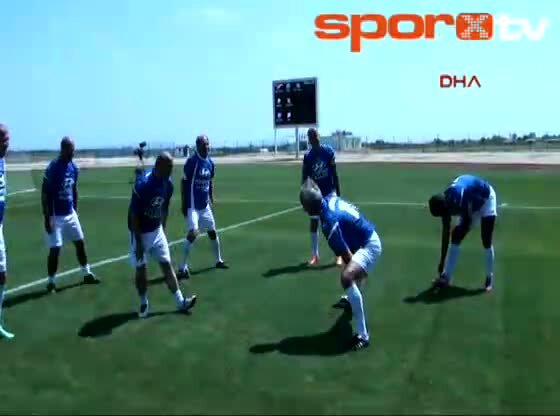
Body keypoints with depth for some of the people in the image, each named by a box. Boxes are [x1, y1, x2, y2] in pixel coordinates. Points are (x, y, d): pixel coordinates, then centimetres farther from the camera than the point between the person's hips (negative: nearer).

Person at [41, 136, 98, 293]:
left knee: (80, 242, 13)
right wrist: (47, 218, -18)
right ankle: (51, 281, 11)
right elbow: (44, 194, -16)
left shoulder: (74, 167, 3)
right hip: (56, 216, -7)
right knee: (55, 249, -4)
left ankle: (87, 274, 27)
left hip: (70, 213, 7)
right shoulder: (52, 168, -18)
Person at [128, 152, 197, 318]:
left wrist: (163, 229, 15)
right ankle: (144, 304, 23)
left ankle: (180, 302, 9)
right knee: (141, 268, 6)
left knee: (166, 264, 6)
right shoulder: (143, 184, -26)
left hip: (157, 230, 6)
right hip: (140, 233, -5)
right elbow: (134, 215, -22)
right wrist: (139, 243, -20)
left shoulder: (168, 184, -5)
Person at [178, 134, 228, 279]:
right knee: (193, 233, -17)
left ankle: (219, 260, 34)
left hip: (205, 204, 7)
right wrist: (183, 204, -13)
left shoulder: (210, 162, 5)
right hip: (192, 205, -7)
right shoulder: (192, 161, -15)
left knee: (212, 231, 16)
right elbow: (184, 182, -11)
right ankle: (183, 267, -9)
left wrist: (211, 198, 10)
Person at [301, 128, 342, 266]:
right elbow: (304, 179, 0)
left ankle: (339, 255, 5)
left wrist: (338, 194, -1)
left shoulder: (329, 151, -7)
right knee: (313, 223, 5)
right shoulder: (307, 156, -5)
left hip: (329, 193, -1)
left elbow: (334, 174, -2)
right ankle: (315, 255, 17)